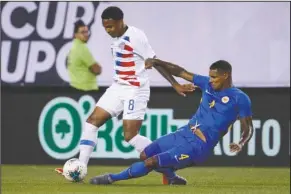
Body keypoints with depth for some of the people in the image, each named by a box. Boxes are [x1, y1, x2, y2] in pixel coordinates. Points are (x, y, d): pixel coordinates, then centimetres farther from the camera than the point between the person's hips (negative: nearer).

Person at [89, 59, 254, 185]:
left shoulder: (239, 98, -10)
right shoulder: (208, 84, 8)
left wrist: (241, 143, -28)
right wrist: (157, 62, 5)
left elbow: (248, 128, -7)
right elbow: (180, 72, 14)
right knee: (145, 155, 4)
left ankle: (112, 178, 2)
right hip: (183, 134, 8)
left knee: (151, 162, -14)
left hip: (198, 146, -8)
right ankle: (173, 178, 18)